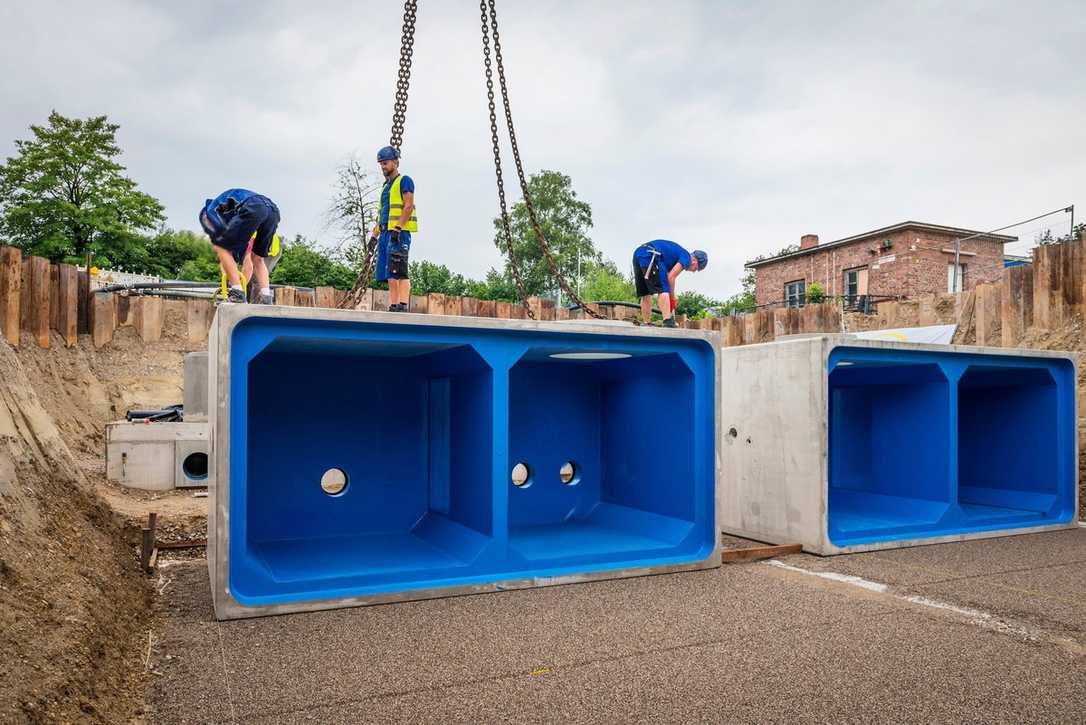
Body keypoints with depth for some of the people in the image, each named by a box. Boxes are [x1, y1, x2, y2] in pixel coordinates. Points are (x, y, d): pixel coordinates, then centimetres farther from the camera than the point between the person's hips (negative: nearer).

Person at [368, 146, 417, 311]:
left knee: (398, 271, -16)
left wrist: (398, 228, -21)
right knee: (389, 274, 3)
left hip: (400, 232, -8)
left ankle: (403, 306, -20)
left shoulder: (404, 180, 0)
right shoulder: (386, 186, 25)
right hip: (386, 233, 8)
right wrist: (375, 235, 18)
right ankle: (393, 307, 3)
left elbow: (408, 206, -12)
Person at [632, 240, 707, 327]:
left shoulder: (678, 253, 32)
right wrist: (672, 297, 7)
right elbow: (671, 277, -3)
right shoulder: (687, 257, 6)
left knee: (645, 294, 11)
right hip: (650, 255, -9)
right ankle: (668, 322, -18)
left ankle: (647, 324, 11)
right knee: (663, 290, -9)